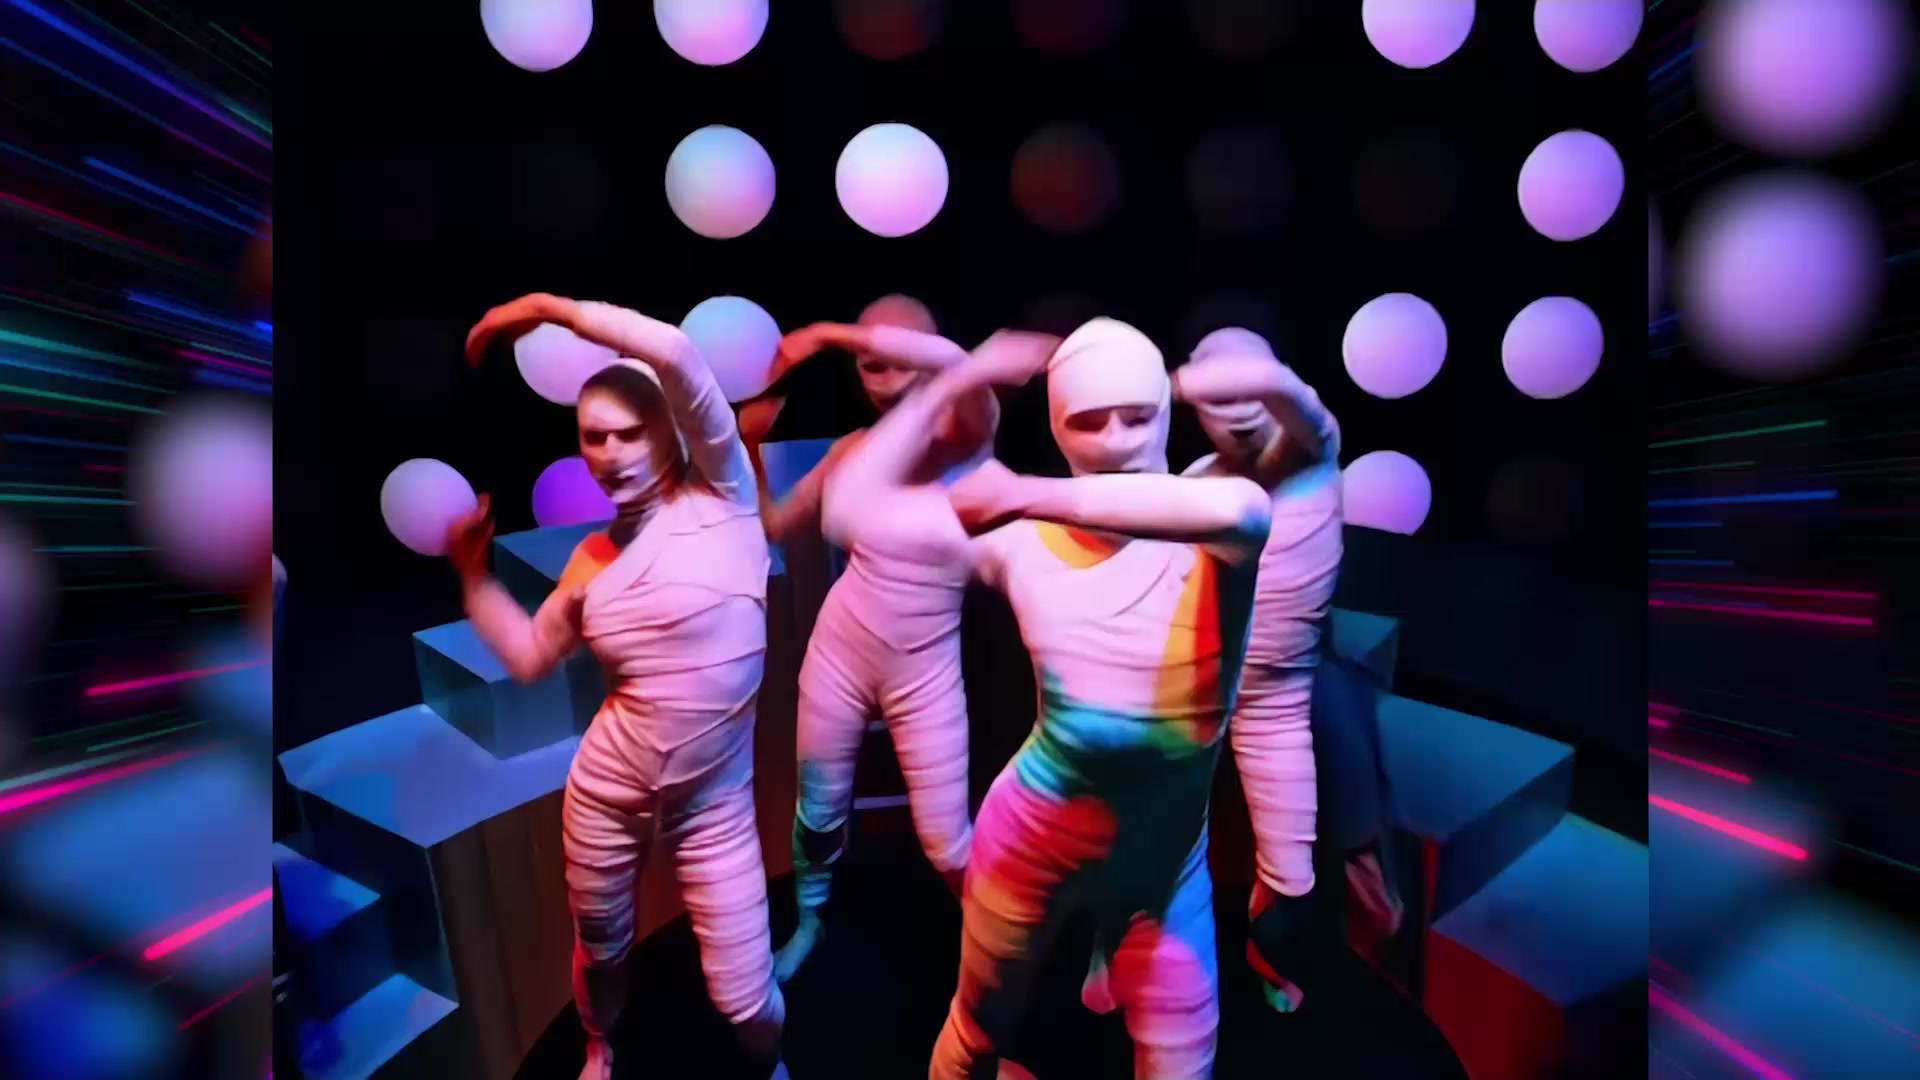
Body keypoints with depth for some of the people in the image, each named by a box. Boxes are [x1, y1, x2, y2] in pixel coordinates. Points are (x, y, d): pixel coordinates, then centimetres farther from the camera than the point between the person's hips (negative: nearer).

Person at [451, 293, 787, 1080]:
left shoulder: (719, 497, -12)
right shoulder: (592, 559, 2)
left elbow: (675, 354, -25)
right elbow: (527, 657, 13)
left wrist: (550, 307, -15)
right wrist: (474, 570, 7)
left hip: (714, 803, -4)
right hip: (606, 792, 4)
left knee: (745, 1001, 4)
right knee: (600, 948, 28)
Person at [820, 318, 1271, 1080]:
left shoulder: (1210, 542, -16)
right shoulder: (1022, 539, -13)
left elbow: (1239, 508, -42)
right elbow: (850, 506, -14)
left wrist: (1032, 495, -42)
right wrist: (953, 383, -16)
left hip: (1164, 860, 0)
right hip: (1030, 838, 1)